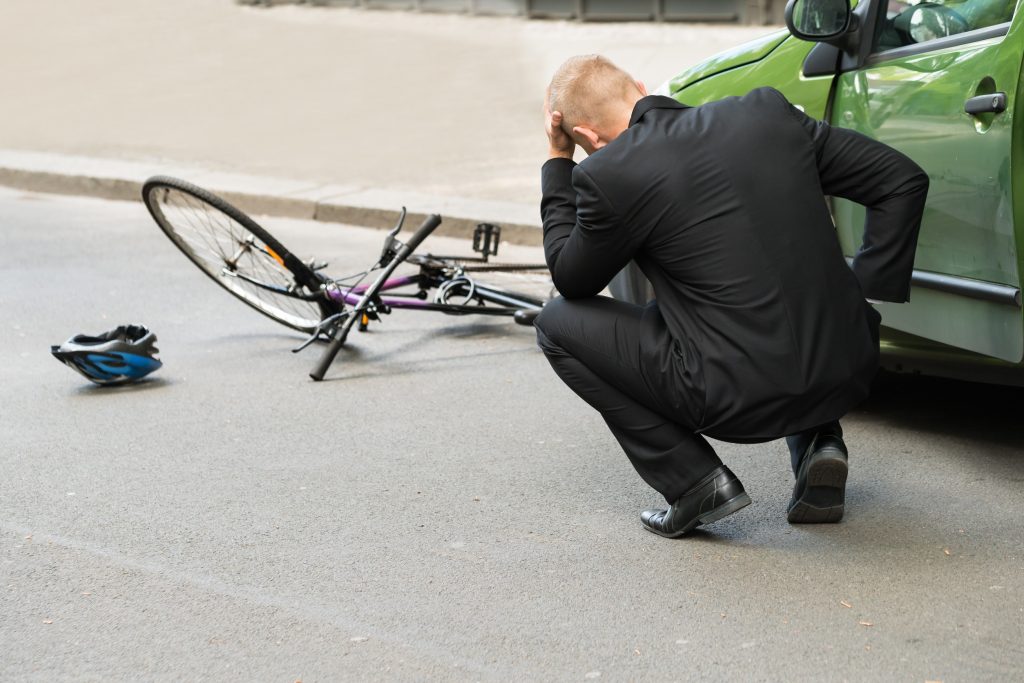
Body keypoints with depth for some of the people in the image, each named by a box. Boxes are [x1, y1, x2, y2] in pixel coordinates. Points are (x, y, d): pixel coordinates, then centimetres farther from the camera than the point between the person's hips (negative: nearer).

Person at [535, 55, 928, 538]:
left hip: (743, 401, -5)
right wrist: (866, 296, 9)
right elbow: (903, 180, 8)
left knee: (558, 324, 12)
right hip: (847, 375, 6)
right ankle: (816, 440, 17)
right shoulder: (766, 112, 6)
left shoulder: (609, 175, -8)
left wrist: (558, 162, 17)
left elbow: (571, 280, 11)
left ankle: (695, 480, 5)